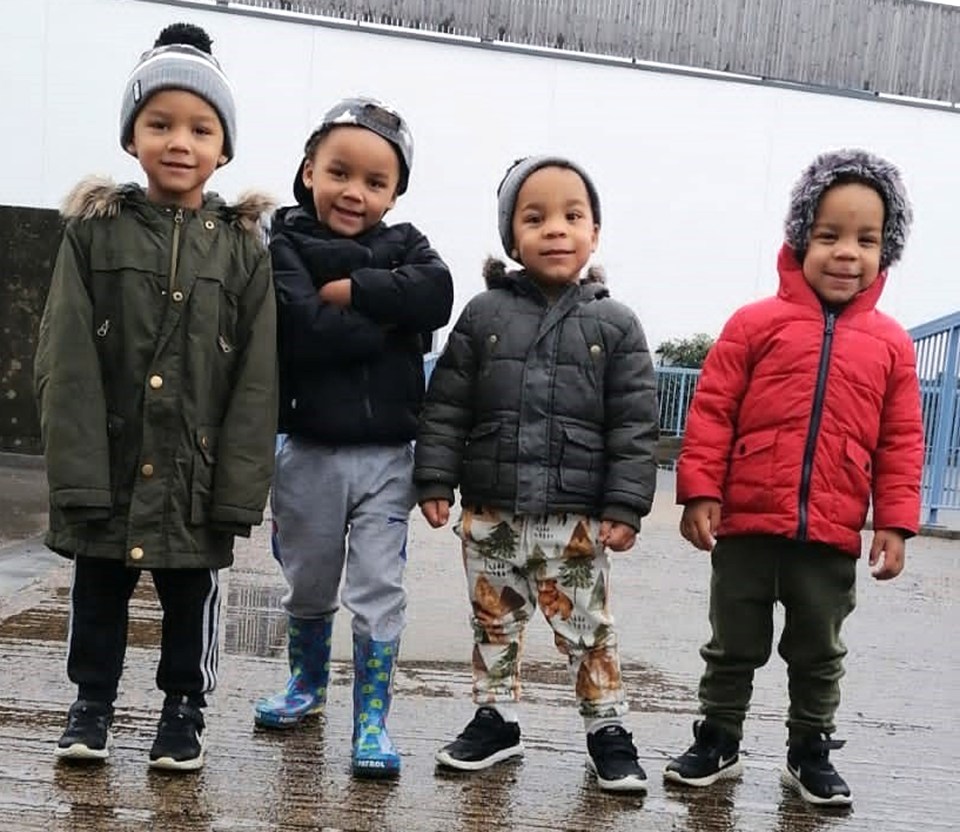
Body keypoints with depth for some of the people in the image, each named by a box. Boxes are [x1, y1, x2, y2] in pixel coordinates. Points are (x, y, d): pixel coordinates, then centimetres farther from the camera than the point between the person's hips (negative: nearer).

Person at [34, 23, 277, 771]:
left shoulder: (244, 248, -1)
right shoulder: (94, 232, -1)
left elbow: (256, 381, -4)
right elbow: (66, 364, -6)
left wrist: (240, 487, -10)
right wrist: (78, 474, -14)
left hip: (197, 475, 0)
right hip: (107, 470, 1)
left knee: (192, 600, 13)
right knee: (99, 596, 16)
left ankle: (185, 708, 31)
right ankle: (92, 702, 34)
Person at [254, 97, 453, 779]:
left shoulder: (405, 244, 4)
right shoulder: (287, 246, -4)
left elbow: (437, 292, -19)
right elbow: (307, 334, -21)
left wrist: (349, 290, -19)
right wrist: (389, 312, -15)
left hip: (386, 456, 0)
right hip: (309, 452, 0)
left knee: (378, 591, 2)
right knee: (309, 585, 17)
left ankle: (372, 722, 11)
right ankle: (308, 685, 40)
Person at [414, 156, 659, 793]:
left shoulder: (615, 325, -1)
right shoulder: (484, 314, 2)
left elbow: (635, 427, -3)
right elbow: (446, 407, 4)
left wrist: (625, 507, -9)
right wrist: (436, 481, -1)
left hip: (575, 517, -2)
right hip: (490, 511, 2)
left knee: (587, 628, 6)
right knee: (494, 622, 15)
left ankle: (608, 730, 23)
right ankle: (496, 719, 32)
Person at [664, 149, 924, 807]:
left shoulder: (890, 344, 2)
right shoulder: (757, 323, -5)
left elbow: (901, 442, 6)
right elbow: (712, 412, -4)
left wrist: (895, 522, 1)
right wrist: (700, 492, -9)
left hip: (832, 536, 2)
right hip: (747, 525, -1)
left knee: (819, 654, 16)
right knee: (734, 647, 13)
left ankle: (811, 752, 32)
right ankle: (718, 741, 29)